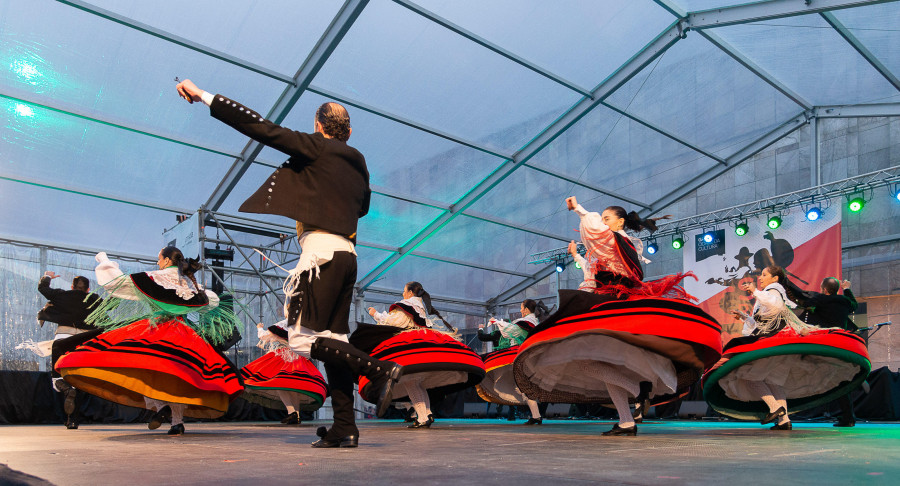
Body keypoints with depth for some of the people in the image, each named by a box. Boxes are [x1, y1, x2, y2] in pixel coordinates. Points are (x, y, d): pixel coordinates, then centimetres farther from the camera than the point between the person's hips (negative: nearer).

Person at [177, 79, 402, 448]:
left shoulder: (316, 148, 1)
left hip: (322, 251, -8)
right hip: (347, 254, 8)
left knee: (302, 340, -6)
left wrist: (204, 97, 1)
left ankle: (379, 370, -12)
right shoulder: (357, 162, 20)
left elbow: (262, 128, -4)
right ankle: (345, 428, 5)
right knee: (332, 341, 7)